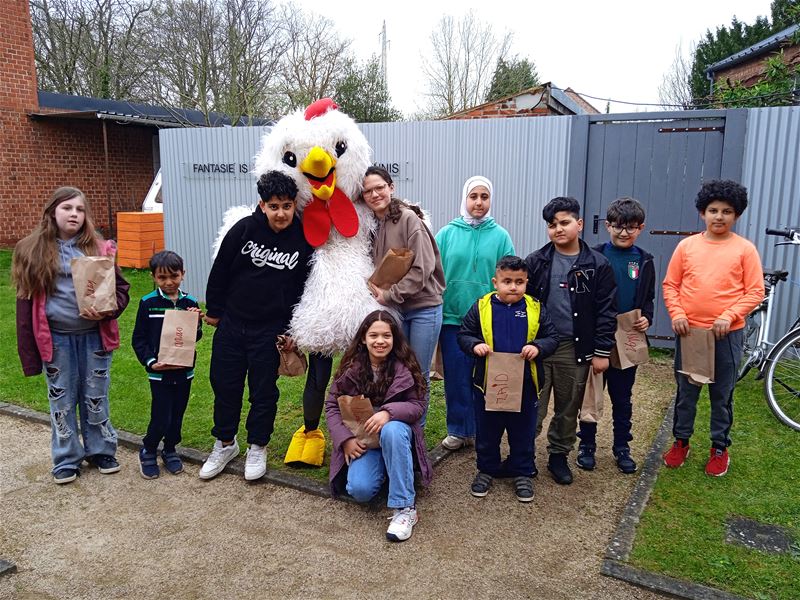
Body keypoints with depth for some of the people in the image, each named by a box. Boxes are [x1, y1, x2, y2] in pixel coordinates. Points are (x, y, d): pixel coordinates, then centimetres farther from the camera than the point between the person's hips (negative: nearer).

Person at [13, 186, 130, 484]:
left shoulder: (100, 249, 0)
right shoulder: (33, 251, 0)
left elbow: (121, 289, 4)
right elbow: (26, 300, 1)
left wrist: (105, 311, -17)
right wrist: (29, 347, -2)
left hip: (94, 336, 0)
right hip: (55, 338, 0)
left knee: (96, 397, 12)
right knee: (62, 400, 11)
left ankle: (101, 451, 29)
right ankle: (66, 460, 26)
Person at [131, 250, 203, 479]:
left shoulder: (190, 303, 0)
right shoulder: (148, 303, -7)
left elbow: (196, 338, 5)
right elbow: (138, 339, -4)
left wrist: (196, 322, -14)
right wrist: (150, 362, -15)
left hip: (184, 371, 3)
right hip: (159, 372, -3)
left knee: (177, 415, 14)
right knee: (161, 419, -2)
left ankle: (170, 450, 36)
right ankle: (148, 450, 24)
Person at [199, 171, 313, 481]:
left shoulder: (304, 240, -8)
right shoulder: (244, 228, -9)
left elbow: (304, 289, 0)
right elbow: (220, 271, 1)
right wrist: (214, 311, 6)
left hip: (270, 331, -1)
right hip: (231, 324, 2)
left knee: (264, 391, 8)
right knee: (224, 385, 12)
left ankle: (257, 448, 29)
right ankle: (225, 443, 33)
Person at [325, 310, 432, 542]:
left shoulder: (405, 366, -8)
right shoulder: (351, 367, -4)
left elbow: (418, 405, -11)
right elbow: (332, 405, 0)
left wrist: (389, 412, -30)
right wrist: (345, 439, -14)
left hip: (396, 430, -1)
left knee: (392, 431, -39)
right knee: (359, 490, -25)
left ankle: (405, 508, -29)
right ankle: (380, 469, 13)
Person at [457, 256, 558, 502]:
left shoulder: (535, 308, -1)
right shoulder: (482, 307, -4)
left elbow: (552, 337, 2)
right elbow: (463, 334, 1)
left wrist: (538, 347, -18)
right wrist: (475, 345, -19)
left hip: (525, 384, 1)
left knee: (523, 431, 14)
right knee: (487, 431, 14)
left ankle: (522, 473, 32)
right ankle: (486, 469, 34)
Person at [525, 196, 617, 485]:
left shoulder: (597, 265, -1)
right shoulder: (535, 262, 1)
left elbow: (606, 311, -1)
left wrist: (602, 351, -4)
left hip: (575, 349, 0)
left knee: (568, 408, 13)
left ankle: (559, 456, 30)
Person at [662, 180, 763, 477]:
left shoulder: (745, 249, -3)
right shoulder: (686, 245, 1)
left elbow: (755, 291, -3)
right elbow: (670, 284, 4)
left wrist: (728, 317, -15)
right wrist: (677, 314, -10)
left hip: (726, 334, -1)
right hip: (689, 331, 1)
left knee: (722, 394, 11)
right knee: (686, 391, 13)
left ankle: (720, 448, 28)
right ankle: (681, 441, 29)